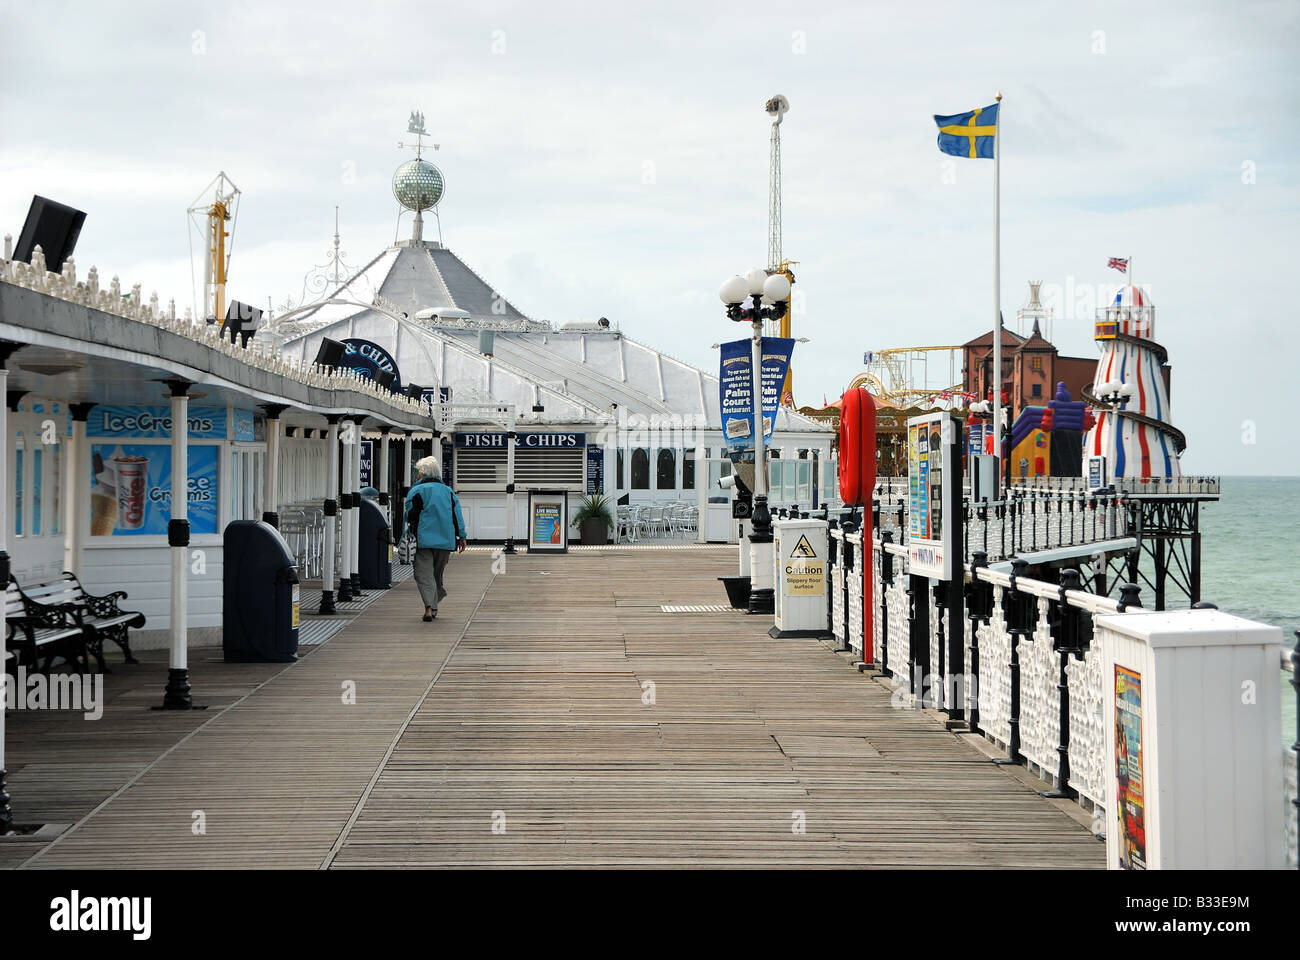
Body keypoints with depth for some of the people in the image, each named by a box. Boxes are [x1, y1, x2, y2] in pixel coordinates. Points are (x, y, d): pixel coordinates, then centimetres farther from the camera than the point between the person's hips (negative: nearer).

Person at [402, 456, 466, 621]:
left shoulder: (417, 491, -4)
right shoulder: (448, 491, 11)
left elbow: (410, 516, -4)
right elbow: (457, 516, 10)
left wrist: (409, 537, 7)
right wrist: (461, 538, 14)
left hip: (423, 539, -4)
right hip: (445, 540, 5)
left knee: (424, 574, -7)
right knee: (437, 573, 16)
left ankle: (429, 607, -24)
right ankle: (434, 607, 21)